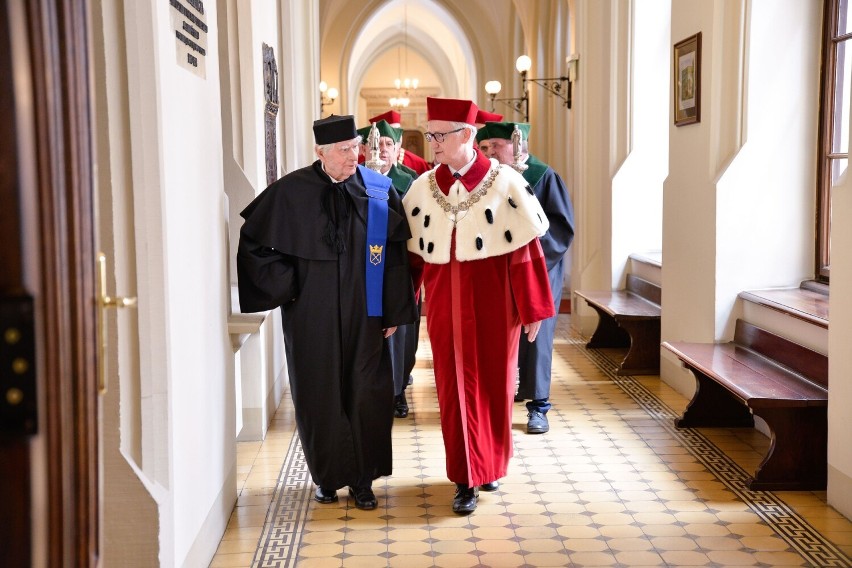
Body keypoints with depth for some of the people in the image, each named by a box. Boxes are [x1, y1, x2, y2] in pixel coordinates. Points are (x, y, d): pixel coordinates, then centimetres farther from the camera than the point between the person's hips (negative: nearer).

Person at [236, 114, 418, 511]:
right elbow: (253, 242, 2)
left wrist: (394, 311, -1)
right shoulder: (290, 192, -6)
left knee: (367, 395, 3)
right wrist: (286, 287, -3)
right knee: (320, 397, 9)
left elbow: (395, 253, 1)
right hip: (312, 316, 0)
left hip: (363, 315, 1)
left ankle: (362, 479, 19)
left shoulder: (378, 191, -3)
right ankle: (328, 477, 27)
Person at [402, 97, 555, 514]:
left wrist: (532, 310, -5)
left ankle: (491, 464, 31)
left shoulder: (504, 183, -7)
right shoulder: (422, 188, 2)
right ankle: (467, 478, 15)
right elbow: (412, 253, 4)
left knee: (493, 384, 10)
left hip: (492, 305, -2)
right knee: (455, 388, 5)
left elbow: (526, 249, -6)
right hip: (446, 307, 2)